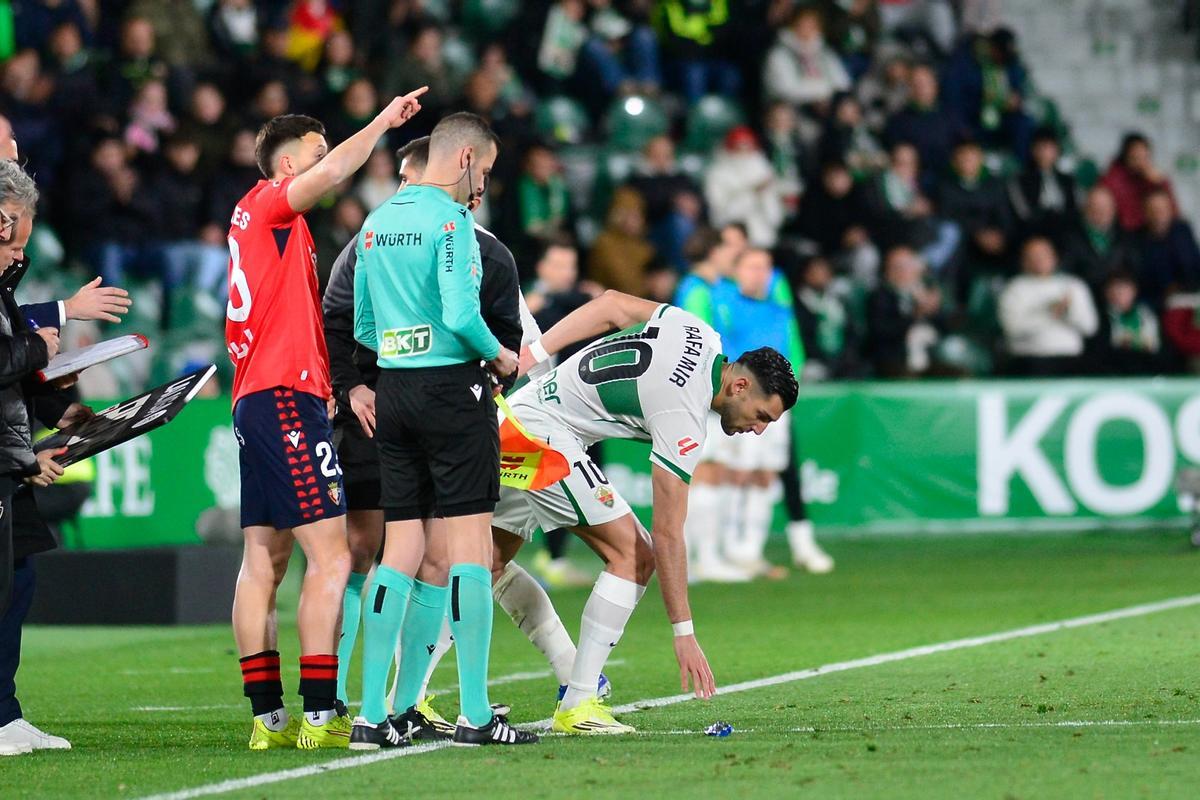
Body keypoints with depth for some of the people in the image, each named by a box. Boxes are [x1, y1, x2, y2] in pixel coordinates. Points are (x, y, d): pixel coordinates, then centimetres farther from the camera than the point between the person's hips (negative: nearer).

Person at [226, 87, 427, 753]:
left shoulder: (259, 217, 22)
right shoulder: (267, 203, -4)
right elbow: (333, 172, -22)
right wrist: (383, 122, -13)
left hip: (257, 399, 10)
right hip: (286, 397, -10)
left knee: (264, 560, 6)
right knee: (330, 554, -12)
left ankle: (268, 717, 6)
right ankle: (320, 716, -17)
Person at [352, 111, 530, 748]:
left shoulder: (376, 223, 14)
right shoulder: (450, 219, -10)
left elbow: (363, 328, 17)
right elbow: (460, 314, -20)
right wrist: (499, 356, -3)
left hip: (393, 388, 7)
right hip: (451, 387, -7)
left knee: (400, 550, 7)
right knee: (470, 543, -4)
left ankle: (371, 715, 2)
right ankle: (474, 715, -6)